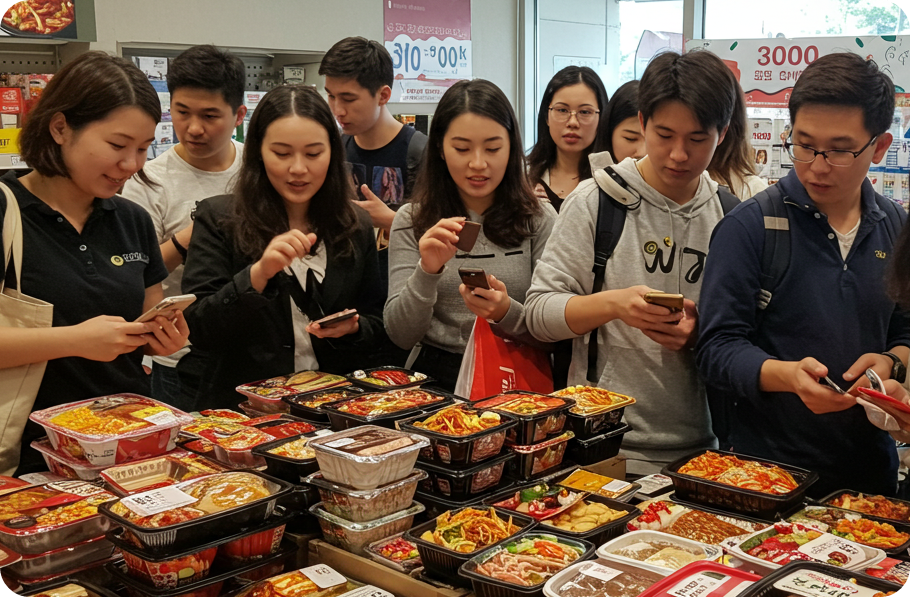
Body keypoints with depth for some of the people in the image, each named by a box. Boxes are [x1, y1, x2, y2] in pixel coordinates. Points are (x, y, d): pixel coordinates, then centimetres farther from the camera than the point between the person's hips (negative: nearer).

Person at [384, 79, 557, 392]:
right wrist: (426, 272, -17)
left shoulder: (539, 219, 4)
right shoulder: (411, 221, 5)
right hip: (436, 377, -1)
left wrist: (507, 313, -17)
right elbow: (401, 336, -1)